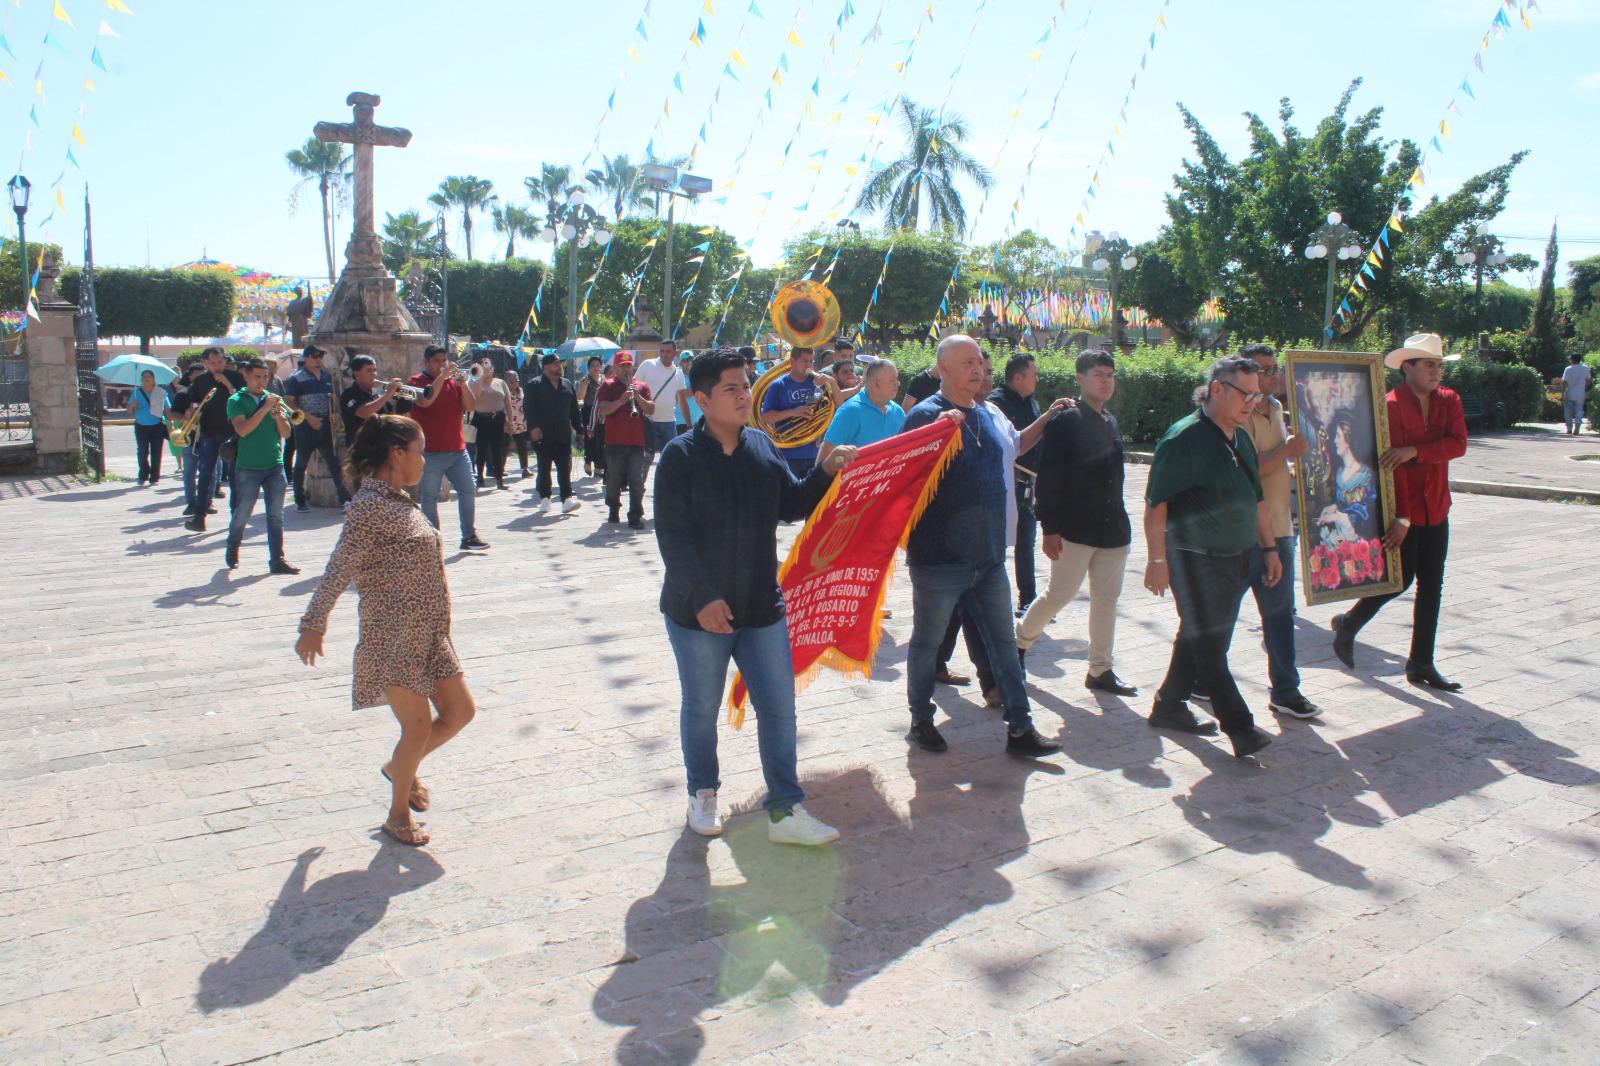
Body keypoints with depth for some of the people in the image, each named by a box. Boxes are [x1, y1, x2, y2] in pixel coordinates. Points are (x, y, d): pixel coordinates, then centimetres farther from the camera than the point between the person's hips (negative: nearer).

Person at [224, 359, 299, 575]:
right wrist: (264, 409, -19)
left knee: (276, 515, 1)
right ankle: (232, 548, 29)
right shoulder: (237, 400, 0)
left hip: (275, 465, 3)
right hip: (248, 467, -3)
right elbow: (242, 430, -15)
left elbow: (286, 433, 5)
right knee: (242, 512, 3)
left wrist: (278, 414, -13)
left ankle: (277, 560, 2)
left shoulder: (273, 399, 11)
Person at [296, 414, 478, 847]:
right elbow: (339, 569, -19)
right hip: (394, 637, -9)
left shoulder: (398, 501, 13)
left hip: (428, 633, 9)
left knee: (460, 711, 11)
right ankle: (398, 816, 20)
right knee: (418, 728, -2)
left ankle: (400, 768, 35)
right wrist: (313, 625, -19)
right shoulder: (370, 505, -16)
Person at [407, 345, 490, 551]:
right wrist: (442, 376, -19)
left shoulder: (453, 381, 13)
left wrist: (462, 382, -11)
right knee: (429, 497, 1)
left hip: (458, 450, 5)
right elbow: (425, 400, -20)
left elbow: (471, 406, 3)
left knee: (468, 491, 2)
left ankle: (469, 536, 7)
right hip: (430, 453, -5)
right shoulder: (416, 381, 0)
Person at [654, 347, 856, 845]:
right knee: (701, 709, 13)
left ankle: (785, 811, 18)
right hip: (698, 612, -4)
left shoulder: (763, 446, 5)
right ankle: (702, 795, 35)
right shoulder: (681, 455, -11)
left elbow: (790, 505, 12)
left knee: (779, 709, 7)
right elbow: (672, 536, -15)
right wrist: (703, 597, -22)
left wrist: (825, 472, -4)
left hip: (762, 607, 4)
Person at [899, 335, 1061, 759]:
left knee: (1003, 642, 10)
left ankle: (1020, 728, 17)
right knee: (927, 641, 10)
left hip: (989, 556, 7)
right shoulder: (925, 415, -11)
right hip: (940, 558, -7)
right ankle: (921, 720, 26)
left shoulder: (984, 415, 12)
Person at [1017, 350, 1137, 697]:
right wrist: (1050, 528, -16)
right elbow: (1048, 478, -13)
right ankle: (1019, 640, 22)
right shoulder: (1065, 420, -9)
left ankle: (1100, 670, 18)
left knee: (1107, 597, 9)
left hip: (1113, 528, 7)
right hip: (1075, 529, -7)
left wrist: (1119, 521, 17)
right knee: (1060, 594, -2)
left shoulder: (1111, 422, 14)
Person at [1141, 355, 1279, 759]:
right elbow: (1155, 503, -16)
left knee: (1200, 639, 15)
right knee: (1208, 643, -3)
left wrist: (1270, 548, 19)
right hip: (1195, 560, -9)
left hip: (1235, 558, 9)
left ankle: (1169, 707, 28)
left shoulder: (1241, 439, 12)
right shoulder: (1183, 438, -14)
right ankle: (1239, 727, 2)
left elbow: (1256, 499, 21)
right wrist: (1158, 559, -19)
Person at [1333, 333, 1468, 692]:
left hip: (1436, 509, 6)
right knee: (1400, 580, -1)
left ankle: (1421, 665, 15)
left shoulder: (1449, 400, 4)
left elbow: (1459, 444, -11)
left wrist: (1415, 451, -25)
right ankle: (1348, 624, 26)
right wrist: (1402, 517, -19)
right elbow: (1392, 466, -17)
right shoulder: (1391, 405, -13)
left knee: (1432, 585, 7)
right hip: (1401, 511, -6)